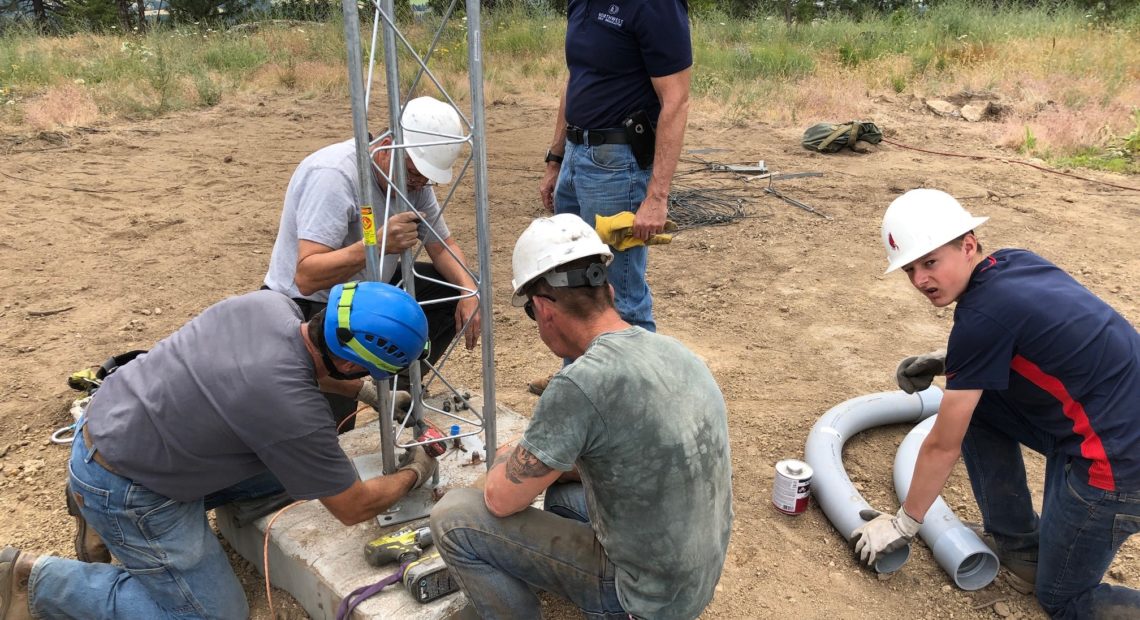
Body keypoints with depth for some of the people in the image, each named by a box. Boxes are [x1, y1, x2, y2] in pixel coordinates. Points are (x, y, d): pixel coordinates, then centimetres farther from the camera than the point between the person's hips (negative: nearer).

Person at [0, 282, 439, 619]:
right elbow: (353, 508, -15)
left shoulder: (273, 303, -11)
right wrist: (414, 474, 2)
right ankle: (40, 581, 5)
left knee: (288, 464, 11)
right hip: (124, 489, -8)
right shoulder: (295, 410, -31)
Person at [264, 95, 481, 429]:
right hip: (309, 307, -8)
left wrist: (469, 290, -15)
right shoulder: (333, 175, -28)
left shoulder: (414, 177, -4)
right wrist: (378, 244, -47)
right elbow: (306, 277, -35)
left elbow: (442, 245, 5)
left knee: (453, 292, -5)